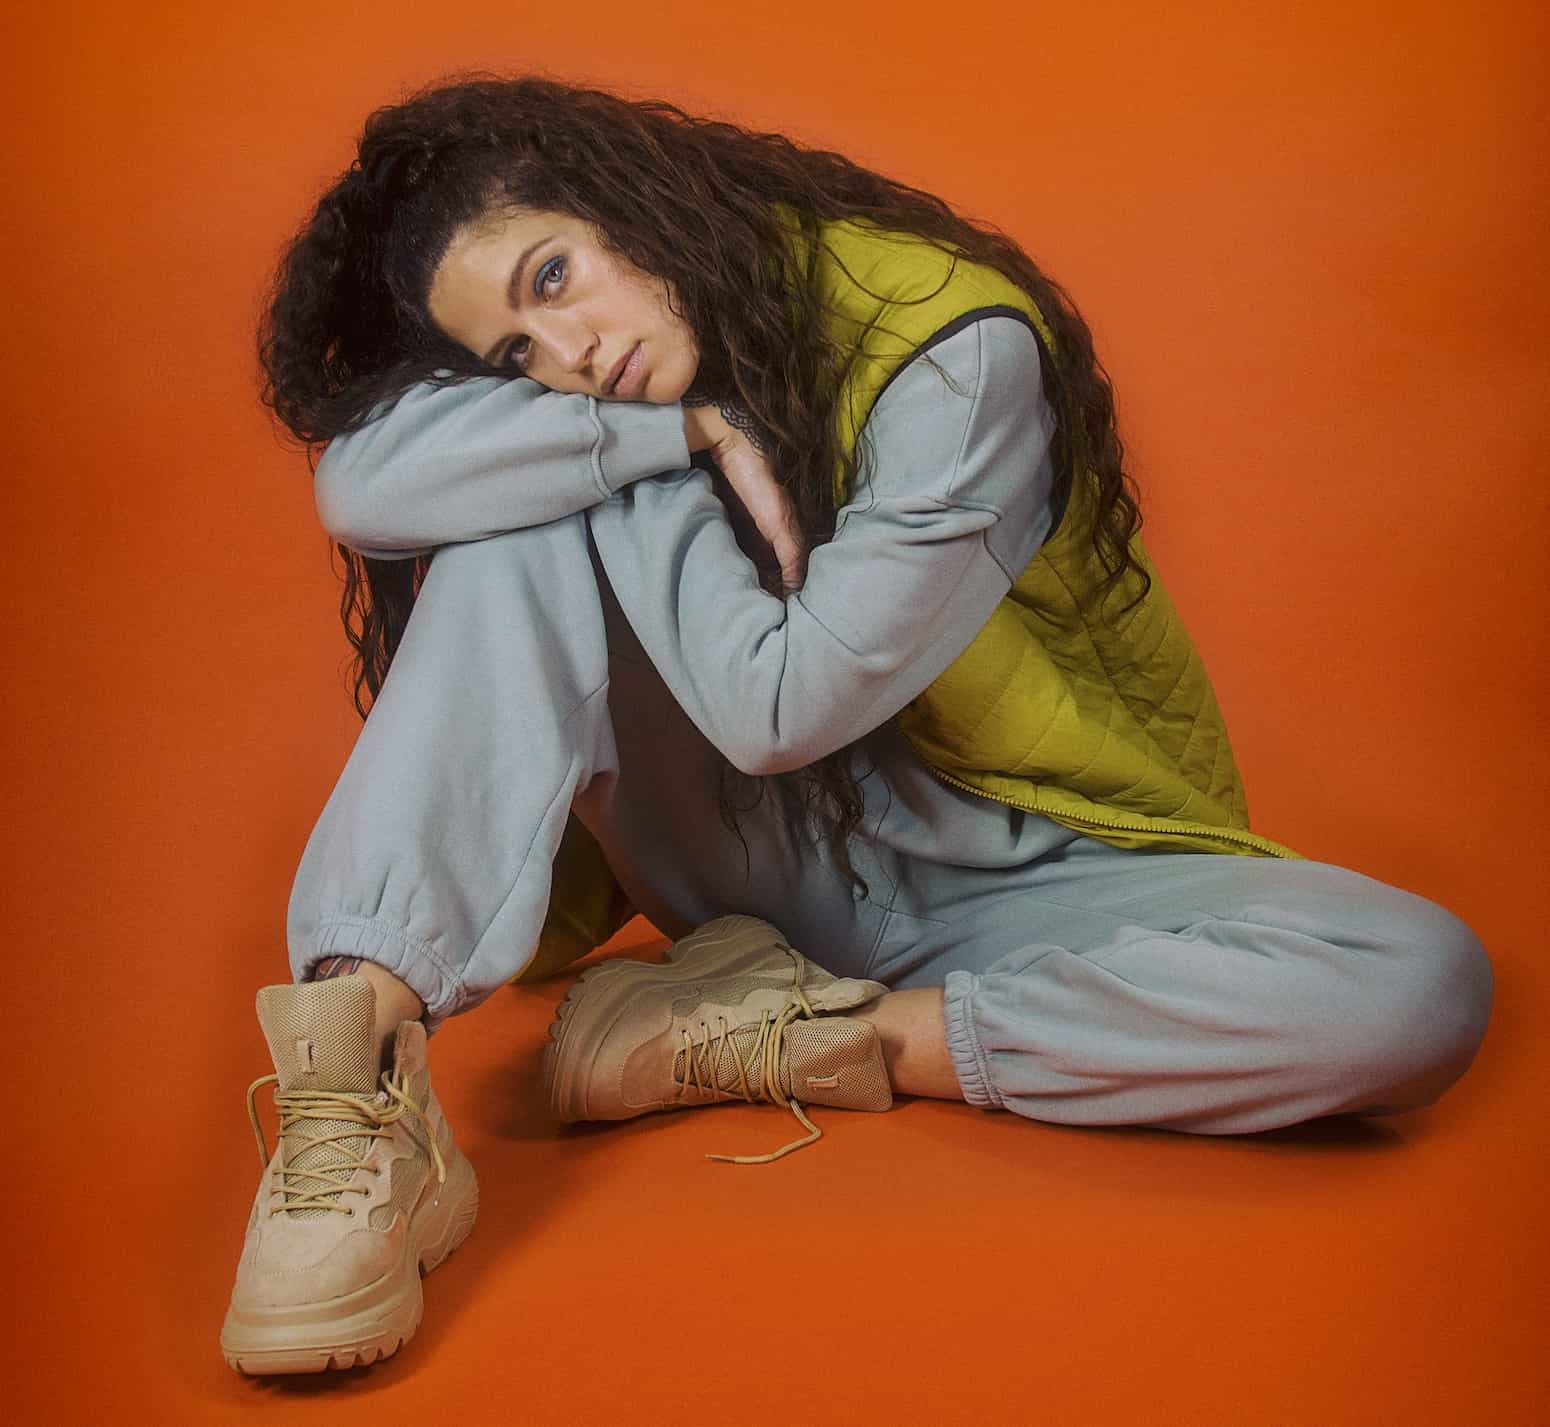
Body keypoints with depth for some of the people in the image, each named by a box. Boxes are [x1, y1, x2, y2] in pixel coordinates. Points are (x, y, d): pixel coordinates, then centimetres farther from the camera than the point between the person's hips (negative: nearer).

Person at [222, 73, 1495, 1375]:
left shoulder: (950, 348, -20)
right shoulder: (621, 387, -5)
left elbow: (778, 704, -22)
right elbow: (364, 479, -24)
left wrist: (623, 465, -13)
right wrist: (689, 429, -26)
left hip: (1031, 877, -2)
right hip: (775, 865, 2)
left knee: (1425, 987, -30)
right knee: (525, 512, -19)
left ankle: (795, 1040, -23)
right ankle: (362, 1046, -31)